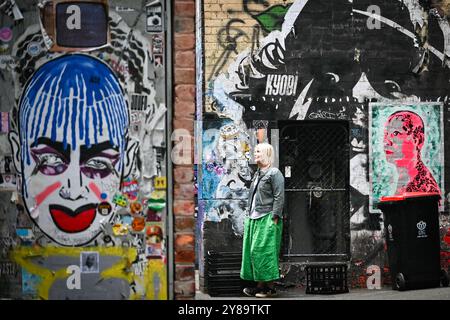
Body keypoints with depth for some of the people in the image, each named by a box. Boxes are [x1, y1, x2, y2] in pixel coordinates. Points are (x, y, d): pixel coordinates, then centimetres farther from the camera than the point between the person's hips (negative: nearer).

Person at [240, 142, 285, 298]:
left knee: (263, 251, -8)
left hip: (267, 219, -9)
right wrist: (250, 215, 17)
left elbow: (279, 197, -14)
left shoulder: (274, 173, -9)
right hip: (254, 219, 9)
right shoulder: (257, 174, 17)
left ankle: (270, 287, -1)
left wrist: (274, 218, -18)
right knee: (253, 251, 6)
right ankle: (259, 285, 11)